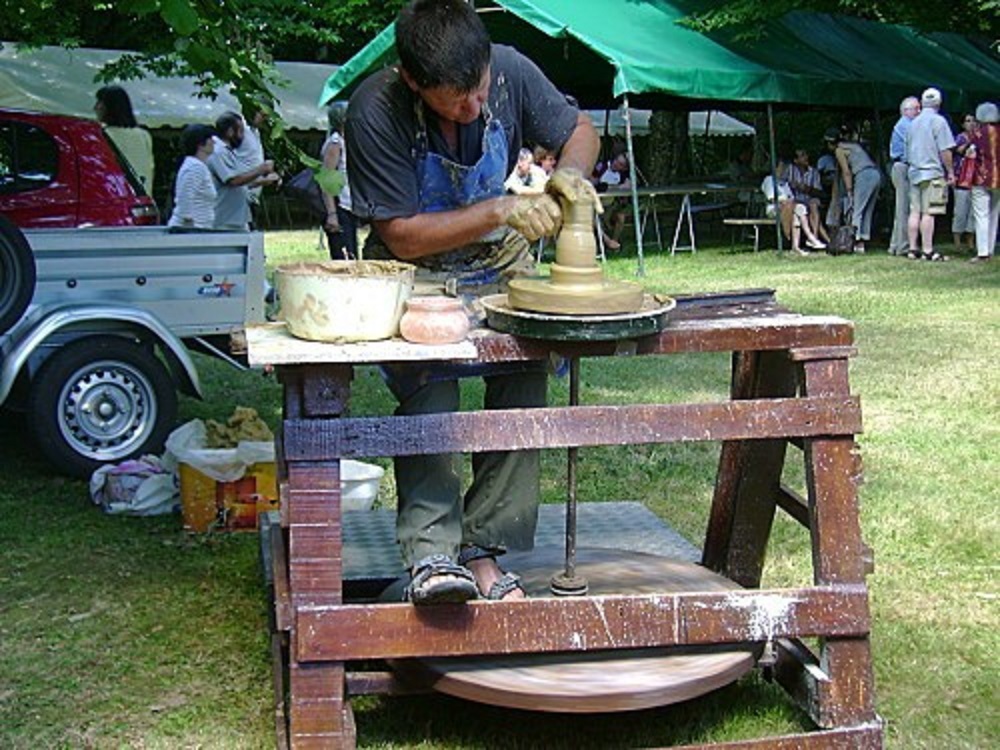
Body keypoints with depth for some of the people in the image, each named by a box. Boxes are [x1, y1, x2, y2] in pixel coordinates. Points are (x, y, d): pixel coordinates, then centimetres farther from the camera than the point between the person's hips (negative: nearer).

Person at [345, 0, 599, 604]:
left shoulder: (510, 70, -14)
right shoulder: (377, 111, -23)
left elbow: (580, 131, 5)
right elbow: (403, 237, -20)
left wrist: (569, 171, -17)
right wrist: (501, 210, -26)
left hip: (500, 265, 4)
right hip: (416, 275, -3)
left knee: (526, 378, -21)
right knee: (427, 383, -31)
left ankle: (483, 548, -13)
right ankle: (431, 551, -29)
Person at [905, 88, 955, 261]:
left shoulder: (914, 122, 13)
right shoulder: (938, 121, -6)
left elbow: (908, 151, 20)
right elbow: (945, 151, -10)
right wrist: (950, 171, -2)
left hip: (914, 173, 6)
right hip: (932, 172, -6)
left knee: (915, 212, 6)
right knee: (928, 213, -8)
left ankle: (913, 249, 7)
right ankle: (927, 250, -9)